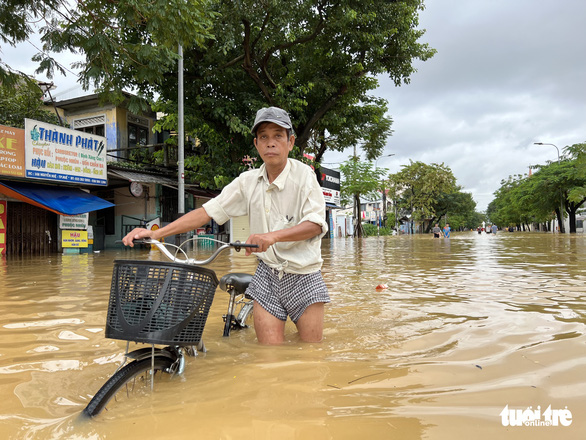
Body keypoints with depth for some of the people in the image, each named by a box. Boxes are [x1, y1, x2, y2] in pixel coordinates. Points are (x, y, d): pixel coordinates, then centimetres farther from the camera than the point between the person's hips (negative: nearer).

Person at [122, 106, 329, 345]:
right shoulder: (248, 181, 3)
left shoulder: (303, 175, -8)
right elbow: (207, 211, 1)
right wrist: (155, 233, -7)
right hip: (268, 273, 3)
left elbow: (316, 224, -18)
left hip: (304, 276, -2)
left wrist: (273, 236, -34)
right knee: (268, 345, -2)